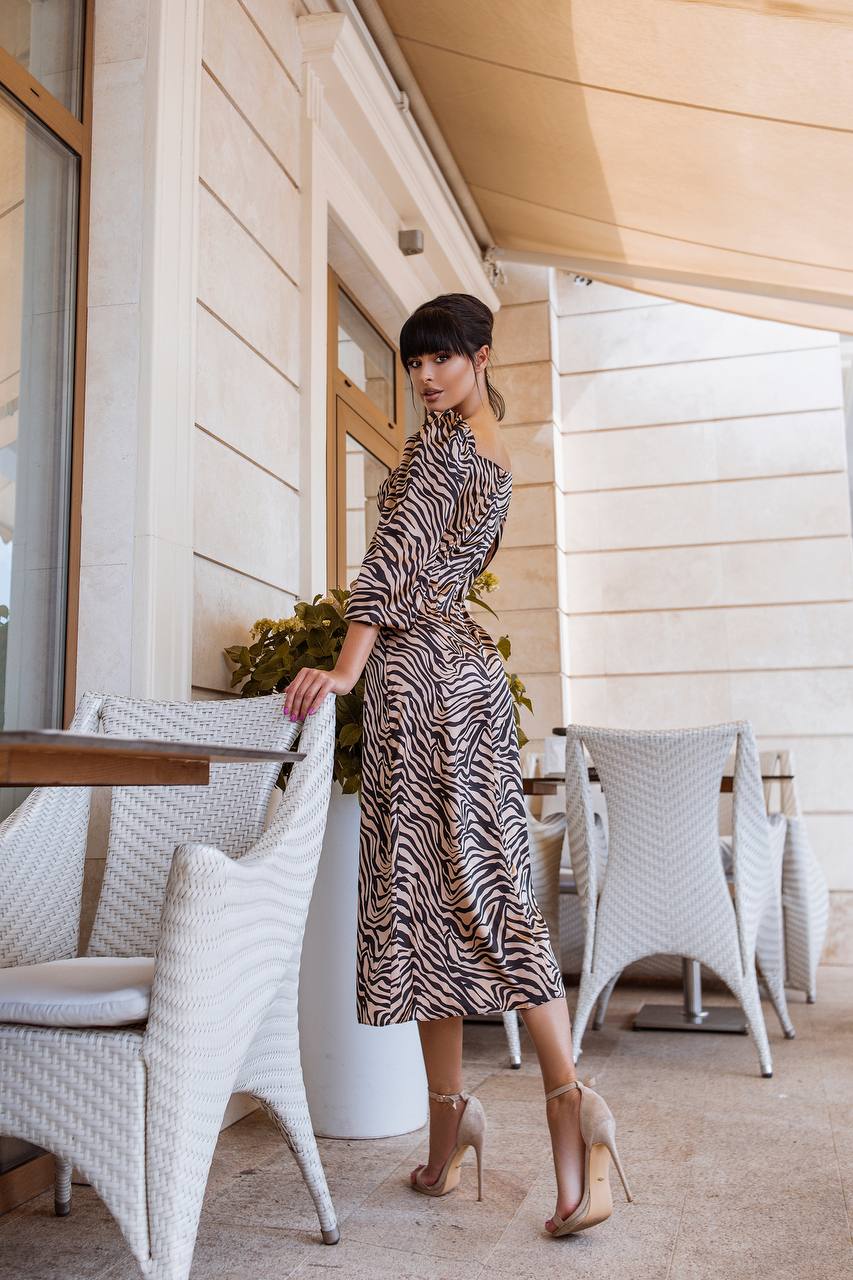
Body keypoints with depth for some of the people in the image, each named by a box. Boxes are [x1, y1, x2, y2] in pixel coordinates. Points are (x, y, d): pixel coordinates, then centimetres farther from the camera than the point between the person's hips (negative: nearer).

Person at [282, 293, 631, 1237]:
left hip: (417, 666, -8)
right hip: (473, 664, 9)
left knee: (421, 884, -3)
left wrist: (347, 666, -17)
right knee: (488, 883, 4)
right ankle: (567, 1096, -4)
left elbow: (396, 557, -15)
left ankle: (449, 1112, 4)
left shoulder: (435, 445, -6)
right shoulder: (499, 457, 21)